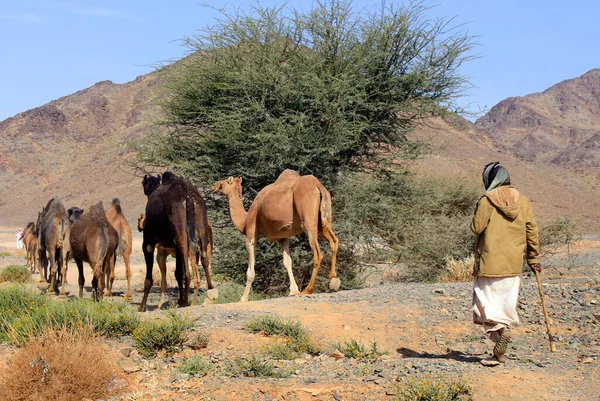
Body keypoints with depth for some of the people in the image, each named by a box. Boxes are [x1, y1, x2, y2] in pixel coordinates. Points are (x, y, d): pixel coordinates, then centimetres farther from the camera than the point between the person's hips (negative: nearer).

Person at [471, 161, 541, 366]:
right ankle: (499, 352, 10)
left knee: (488, 301, 2)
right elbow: (532, 232, 8)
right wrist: (534, 259, 16)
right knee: (507, 302, 10)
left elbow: (476, 227, -9)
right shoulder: (523, 201, 6)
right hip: (514, 263, 4)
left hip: (490, 261, -4)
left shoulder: (486, 200, -8)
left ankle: (500, 330, -26)